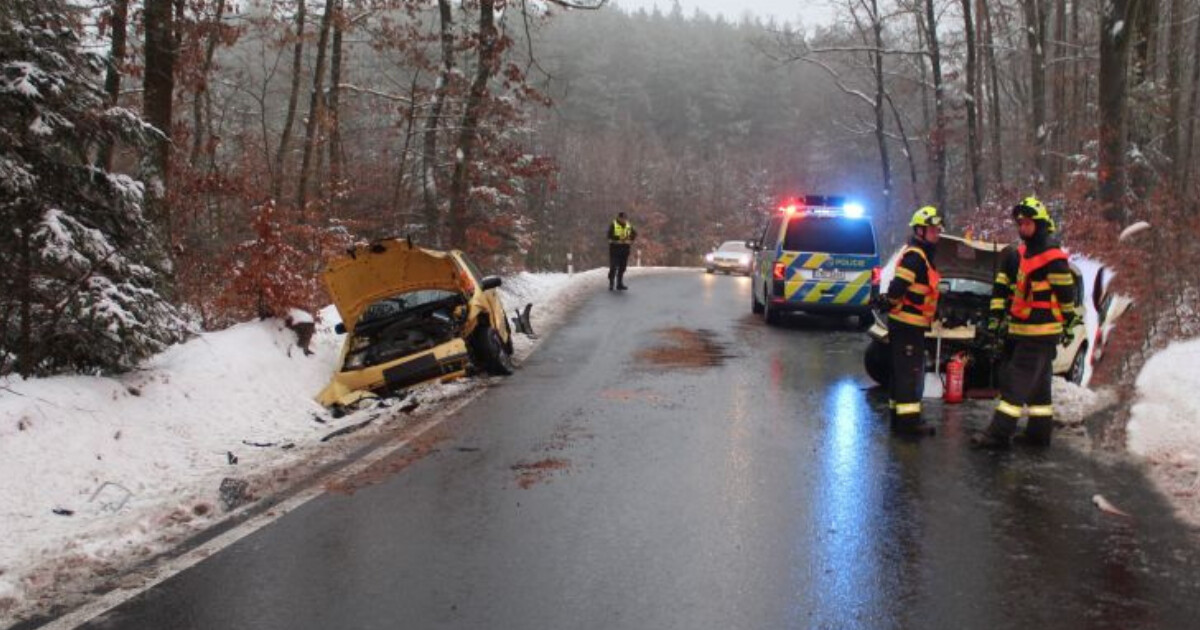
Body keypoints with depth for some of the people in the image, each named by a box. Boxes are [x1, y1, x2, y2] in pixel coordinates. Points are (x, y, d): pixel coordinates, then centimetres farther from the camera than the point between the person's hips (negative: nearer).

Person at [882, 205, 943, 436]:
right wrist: (892, 304, -11)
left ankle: (900, 416, 22)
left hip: (910, 324, 10)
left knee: (904, 371, 15)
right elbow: (897, 286, -26)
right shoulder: (914, 256, -17)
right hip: (907, 323, -10)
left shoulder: (921, 255, 17)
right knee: (911, 372, -7)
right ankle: (908, 420, -5)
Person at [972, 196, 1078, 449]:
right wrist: (996, 315, 8)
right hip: (1021, 330, 9)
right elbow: (1001, 286, 15)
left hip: (1042, 332, -9)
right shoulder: (1017, 255, 12)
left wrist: (1069, 322, -5)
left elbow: (1066, 293, -9)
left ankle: (1000, 432, -13)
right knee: (1038, 381, 15)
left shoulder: (1053, 257, -13)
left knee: (1017, 380, -11)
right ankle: (1039, 431, 24)